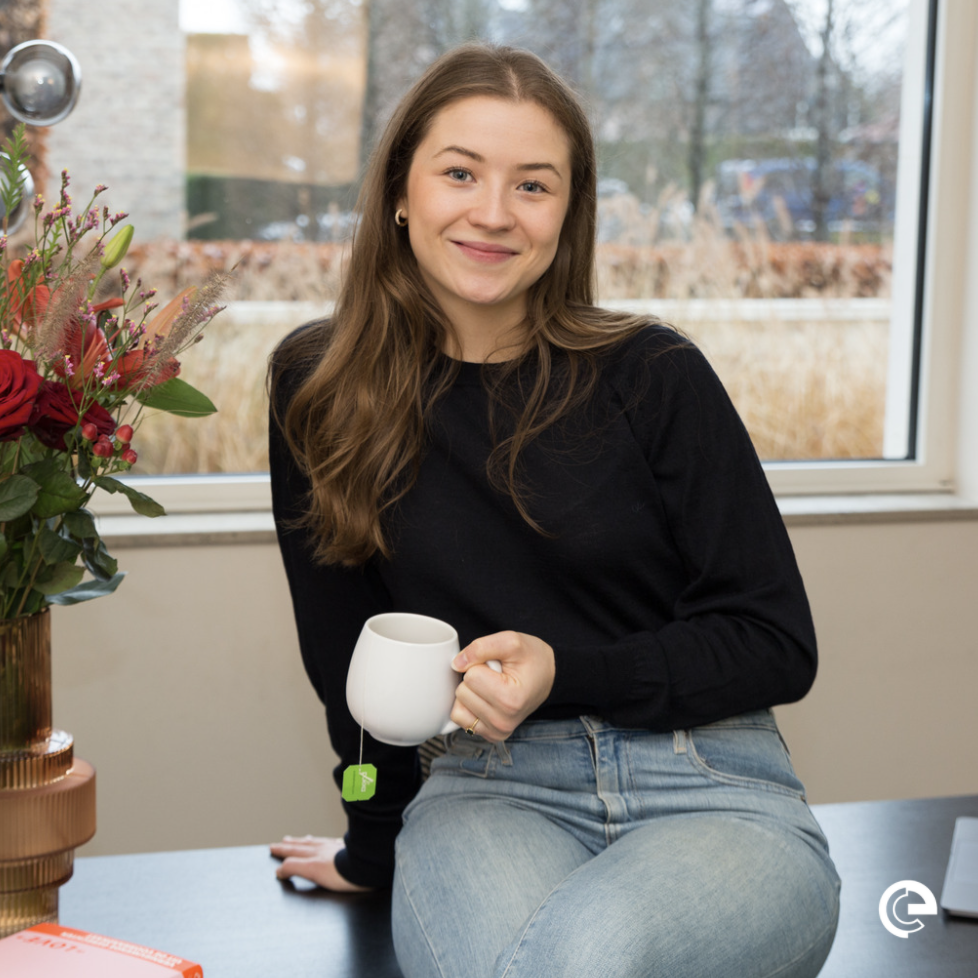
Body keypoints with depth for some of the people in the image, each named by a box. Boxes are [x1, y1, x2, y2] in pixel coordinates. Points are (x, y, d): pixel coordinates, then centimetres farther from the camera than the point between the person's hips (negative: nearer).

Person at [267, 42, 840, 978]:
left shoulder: (653, 374, -2)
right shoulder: (318, 388, 4)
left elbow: (778, 646, -1)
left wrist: (563, 675, -14)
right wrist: (376, 846, 19)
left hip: (717, 792, 0)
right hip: (489, 790, 1)